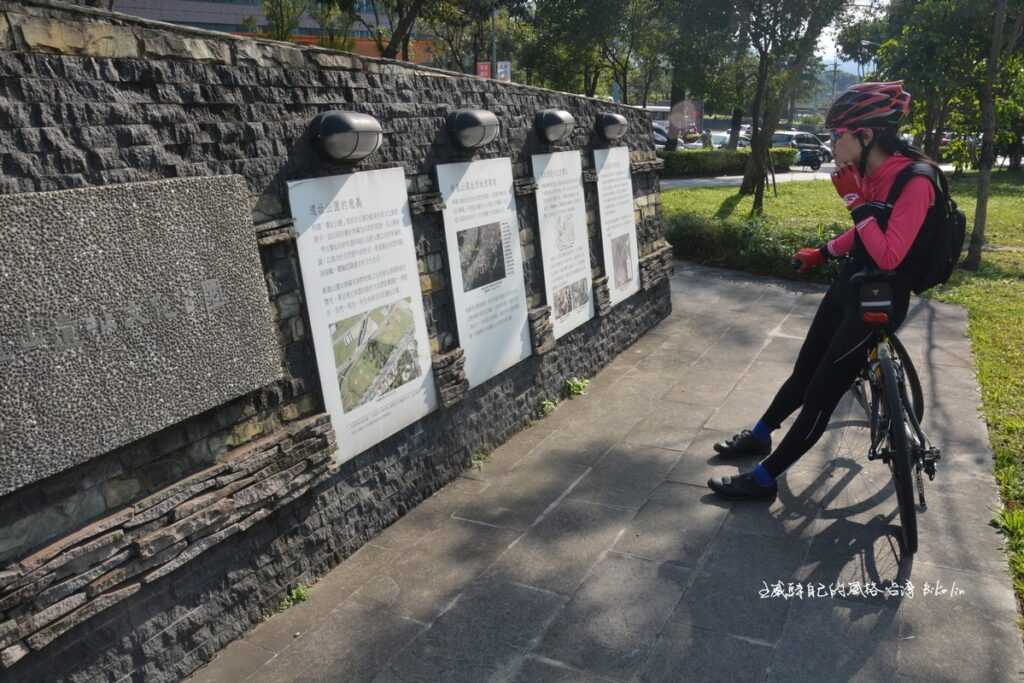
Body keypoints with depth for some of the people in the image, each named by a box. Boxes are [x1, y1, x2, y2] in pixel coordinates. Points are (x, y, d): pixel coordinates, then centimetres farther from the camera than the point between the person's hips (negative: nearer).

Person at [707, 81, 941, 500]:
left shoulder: (914, 182, -22)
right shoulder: (869, 173, 2)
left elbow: (889, 256, -29)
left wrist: (854, 201, -26)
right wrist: (822, 253, 26)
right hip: (848, 287, 8)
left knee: (821, 393, -2)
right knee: (803, 372, 19)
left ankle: (764, 479, 7)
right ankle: (759, 436, 38)